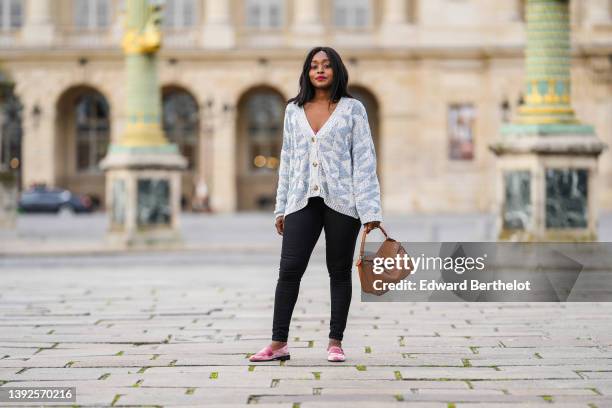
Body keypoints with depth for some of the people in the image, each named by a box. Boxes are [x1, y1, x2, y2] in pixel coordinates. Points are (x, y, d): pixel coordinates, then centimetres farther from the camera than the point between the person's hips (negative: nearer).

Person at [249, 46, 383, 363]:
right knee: (289, 269, -5)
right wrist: (281, 207, 11)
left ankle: (335, 342, 13)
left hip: (341, 202, -2)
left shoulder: (353, 109, 2)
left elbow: (364, 159, -2)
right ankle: (279, 343, -1)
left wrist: (369, 209, -9)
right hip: (303, 200, 2)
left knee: (339, 272, 5)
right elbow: (287, 160, 14)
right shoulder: (293, 110, 11)